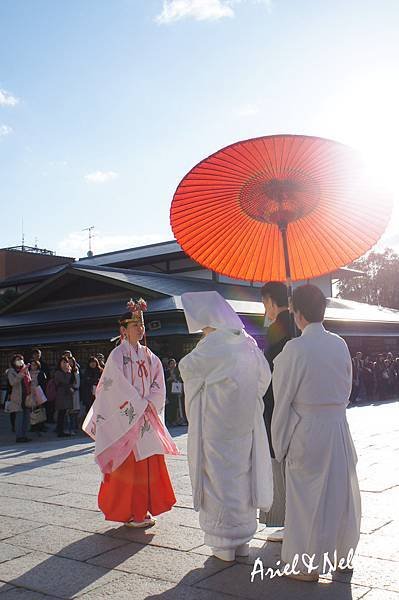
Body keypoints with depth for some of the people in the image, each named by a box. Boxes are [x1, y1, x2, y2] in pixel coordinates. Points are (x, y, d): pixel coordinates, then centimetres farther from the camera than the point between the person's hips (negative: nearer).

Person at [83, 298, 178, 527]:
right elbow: (119, 385, -13)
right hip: (126, 418, -6)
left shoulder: (149, 356, 12)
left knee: (150, 463, 6)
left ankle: (143, 511, 16)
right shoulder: (118, 355, -6)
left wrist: (150, 404, -7)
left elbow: (158, 382, 8)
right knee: (129, 465, -4)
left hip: (147, 417, 6)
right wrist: (140, 406, -13)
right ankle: (128, 513, 7)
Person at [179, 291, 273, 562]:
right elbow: (264, 375, 11)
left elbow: (187, 366, -5)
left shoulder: (212, 344, -16)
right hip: (246, 420, 6)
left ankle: (225, 544, 10)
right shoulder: (247, 343, 3)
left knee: (219, 476, 3)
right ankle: (243, 540, 24)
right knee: (243, 473, 14)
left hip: (216, 421, -6)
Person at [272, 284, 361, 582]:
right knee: (340, 490, 18)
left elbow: (283, 399, -10)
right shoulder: (340, 345, 1)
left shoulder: (295, 349, -15)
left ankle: (308, 564, 17)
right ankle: (342, 553, 35)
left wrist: (280, 444, -1)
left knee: (307, 496, 6)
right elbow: (347, 388, 10)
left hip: (306, 429, -5)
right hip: (338, 425, 6)